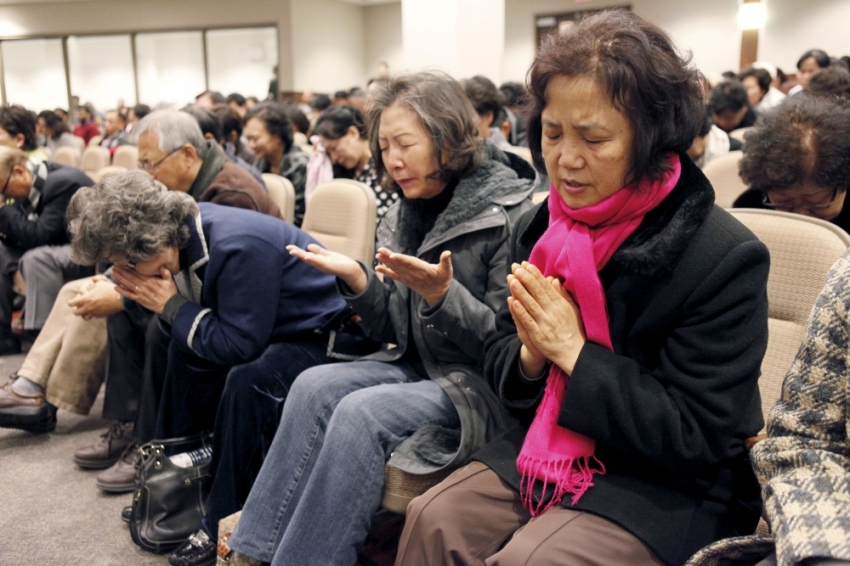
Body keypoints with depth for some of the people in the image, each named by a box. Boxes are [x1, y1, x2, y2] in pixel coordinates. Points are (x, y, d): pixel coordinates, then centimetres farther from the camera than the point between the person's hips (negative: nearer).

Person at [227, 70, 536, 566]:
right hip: (420, 369, 7)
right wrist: (356, 279, -8)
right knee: (314, 386, -16)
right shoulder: (404, 217, 8)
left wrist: (441, 295, -28)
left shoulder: (509, 215, -12)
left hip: (484, 387, -6)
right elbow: (396, 335, 9)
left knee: (362, 412, -26)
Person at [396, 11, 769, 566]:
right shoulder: (537, 228, -1)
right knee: (433, 519, -15)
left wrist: (575, 352, -23)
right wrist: (532, 354, -16)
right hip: (550, 449, 5)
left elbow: (699, 437, -18)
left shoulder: (725, 258, -18)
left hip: (671, 486, -4)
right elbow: (501, 365, 8)